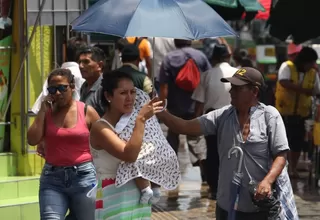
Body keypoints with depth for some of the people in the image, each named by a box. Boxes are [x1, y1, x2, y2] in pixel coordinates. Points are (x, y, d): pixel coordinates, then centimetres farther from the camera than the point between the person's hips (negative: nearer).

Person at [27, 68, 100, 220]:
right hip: (52, 177, 1)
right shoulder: (46, 111, 6)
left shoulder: (87, 112, -1)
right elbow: (32, 140, -5)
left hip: (83, 176, -1)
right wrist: (42, 111, -5)